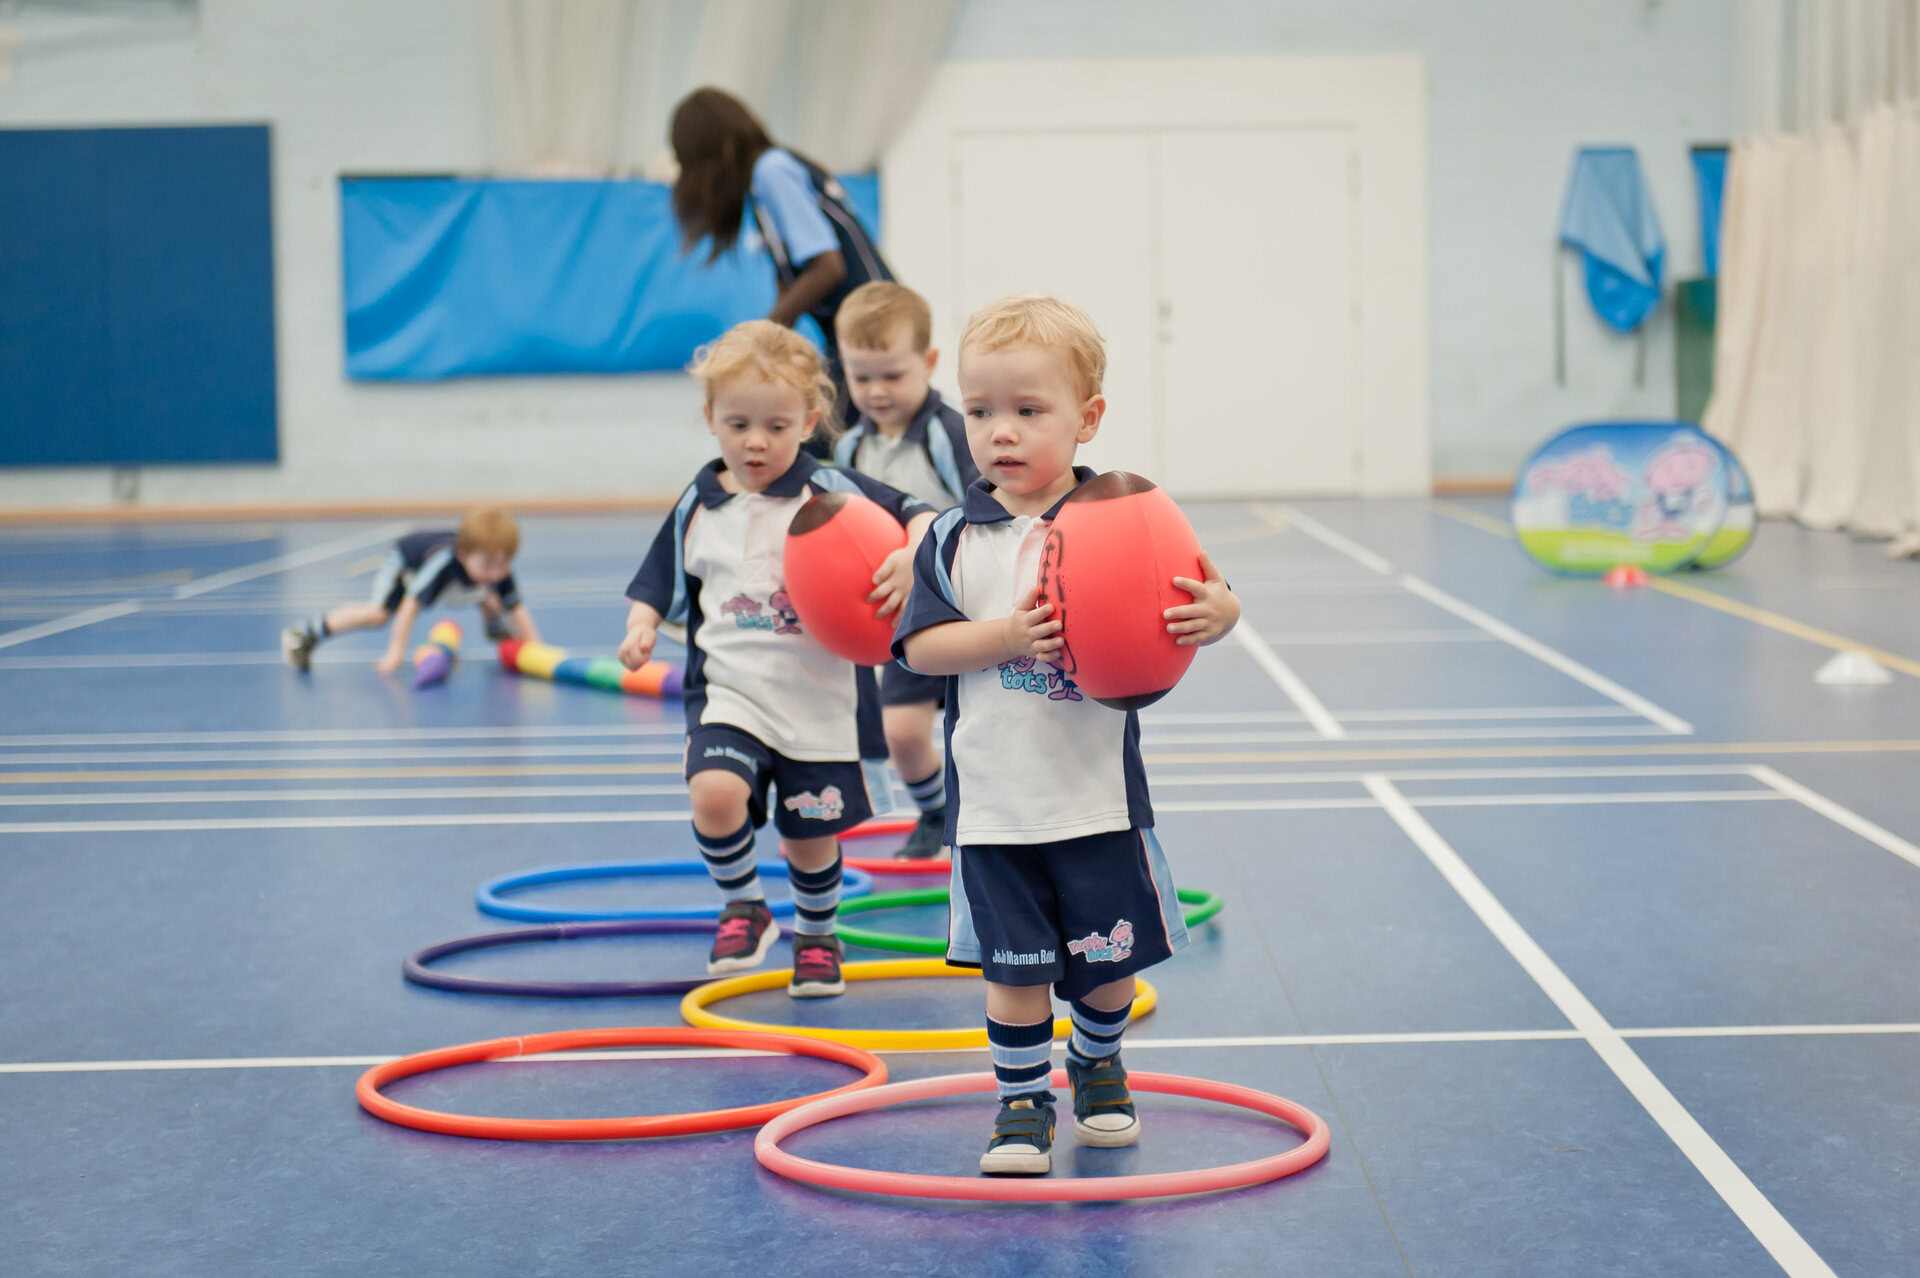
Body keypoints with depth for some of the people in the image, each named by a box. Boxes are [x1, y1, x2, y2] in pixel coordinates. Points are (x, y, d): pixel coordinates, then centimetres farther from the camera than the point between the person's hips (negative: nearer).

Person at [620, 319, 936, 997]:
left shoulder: (832, 493, -3)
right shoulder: (698, 508, 5)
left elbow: (919, 517, -7)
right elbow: (659, 586, 13)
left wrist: (912, 556, -28)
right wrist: (641, 630, -7)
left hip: (820, 701, 0)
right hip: (730, 692, 1)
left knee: (812, 836, 10)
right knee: (715, 794, -26)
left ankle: (815, 934, 41)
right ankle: (743, 908, 1)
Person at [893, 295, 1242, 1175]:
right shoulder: (955, 539, -1)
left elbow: (1203, 601, -3)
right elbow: (919, 646, -5)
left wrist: (1215, 614, -27)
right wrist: (1006, 636, -19)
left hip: (1099, 795, 0)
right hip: (994, 798, 0)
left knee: (1108, 959, 11)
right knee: (1013, 965, 3)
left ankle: (1097, 1066, 38)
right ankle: (1021, 1101, 20)